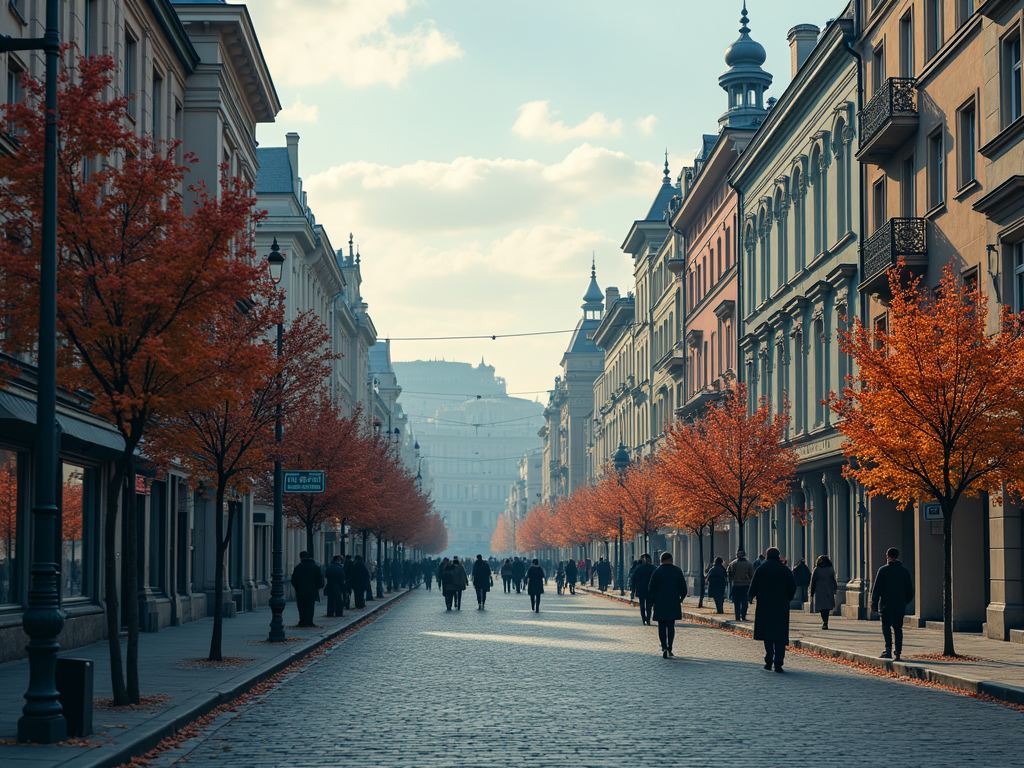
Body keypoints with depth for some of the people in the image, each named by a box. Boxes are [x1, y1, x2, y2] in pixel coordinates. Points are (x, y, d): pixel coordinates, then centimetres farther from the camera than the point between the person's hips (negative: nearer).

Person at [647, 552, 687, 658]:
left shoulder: (657, 571, -5)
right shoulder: (677, 571, 1)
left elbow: (651, 588, -5)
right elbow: (683, 587, 3)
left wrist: (652, 601, 7)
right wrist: (681, 598, 18)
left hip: (660, 604, -2)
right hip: (674, 604, 2)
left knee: (662, 626, 5)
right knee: (671, 626, 11)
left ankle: (664, 648, -9)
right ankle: (669, 648, 6)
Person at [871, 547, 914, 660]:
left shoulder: (883, 570, -4)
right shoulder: (904, 570, 8)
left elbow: (876, 588, -5)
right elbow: (910, 590, 12)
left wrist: (874, 604, 0)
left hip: (886, 605, -4)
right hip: (900, 606, 4)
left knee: (886, 626, -1)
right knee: (898, 628, 7)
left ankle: (888, 648, -18)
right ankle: (898, 652, 3)